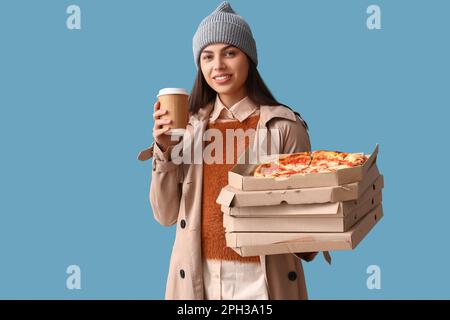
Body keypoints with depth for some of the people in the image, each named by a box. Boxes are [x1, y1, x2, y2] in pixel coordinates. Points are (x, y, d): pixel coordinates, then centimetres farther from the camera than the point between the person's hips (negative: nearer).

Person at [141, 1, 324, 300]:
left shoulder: (284, 125, -8)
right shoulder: (191, 125, 3)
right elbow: (166, 215, 1)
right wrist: (165, 150, -11)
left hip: (262, 278, -3)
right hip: (196, 278, 3)